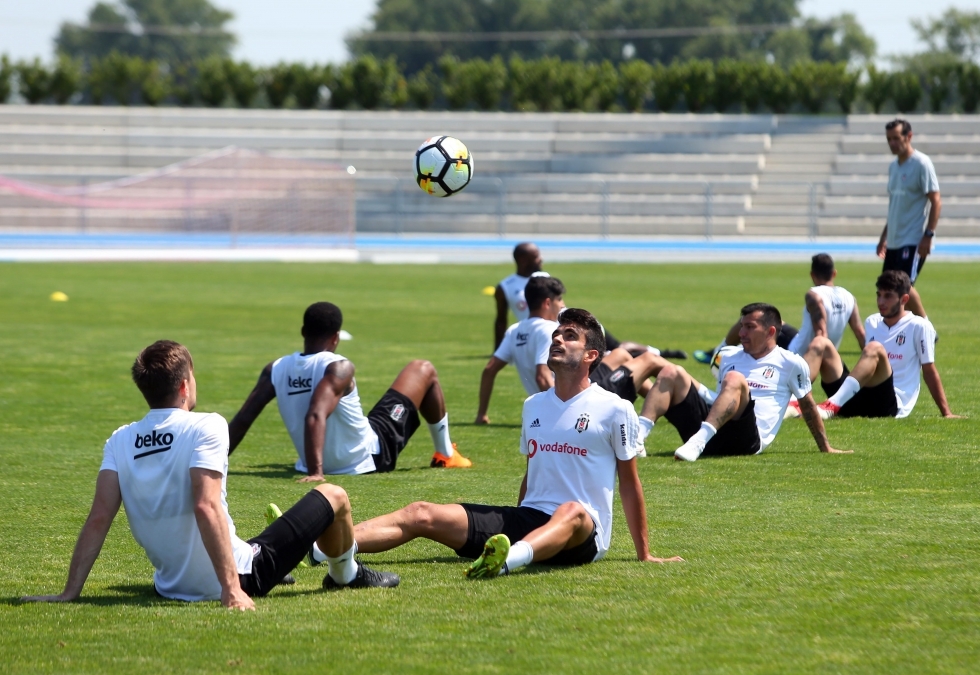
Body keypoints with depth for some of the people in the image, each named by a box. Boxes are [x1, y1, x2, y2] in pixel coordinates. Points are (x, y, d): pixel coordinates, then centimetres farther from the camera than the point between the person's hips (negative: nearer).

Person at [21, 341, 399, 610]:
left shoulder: (120, 442, -5)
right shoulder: (205, 428, -18)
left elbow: (99, 517, -12)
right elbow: (207, 507, -29)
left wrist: (70, 592, -11)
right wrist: (232, 588, -31)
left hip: (172, 586, 5)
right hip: (238, 577, -5)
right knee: (333, 497, 15)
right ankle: (345, 575, 44)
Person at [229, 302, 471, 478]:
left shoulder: (275, 370, -11)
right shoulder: (338, 368, -27)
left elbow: (242, 419, -14)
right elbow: (315, 417, -41)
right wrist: (315, 472, -44)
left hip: (324, 461, 6)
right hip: (370, 458, -6)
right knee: (423, 370, 13)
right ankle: (445, 455, 30)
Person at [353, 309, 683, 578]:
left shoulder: (615, 410, 0)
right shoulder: (533, 406, 17)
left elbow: (629, 484, 4)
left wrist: (644, 554, 4)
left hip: (584, 534, -6)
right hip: (527, 520, 6)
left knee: (571, 511, -44)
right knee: (421, 515, -12)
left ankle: (508, 560, -75)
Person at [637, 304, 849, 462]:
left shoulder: (790, 364, 11)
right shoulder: (730, 358, 27)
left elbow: (807, 406, 17)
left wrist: (825, 448, 22)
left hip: (748, 439, -5)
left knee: (734, 379, -32)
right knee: (672, 373, -12)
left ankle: (699, 442, -52)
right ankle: (637, 436, -36)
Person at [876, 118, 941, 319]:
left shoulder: (921, 164, -10)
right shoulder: (893, 166, 14)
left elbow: (936, 202, -13)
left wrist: (928, 235, -20)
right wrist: (884, 236, 22)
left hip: (914, 241, -8)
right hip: (894, 241, 8)